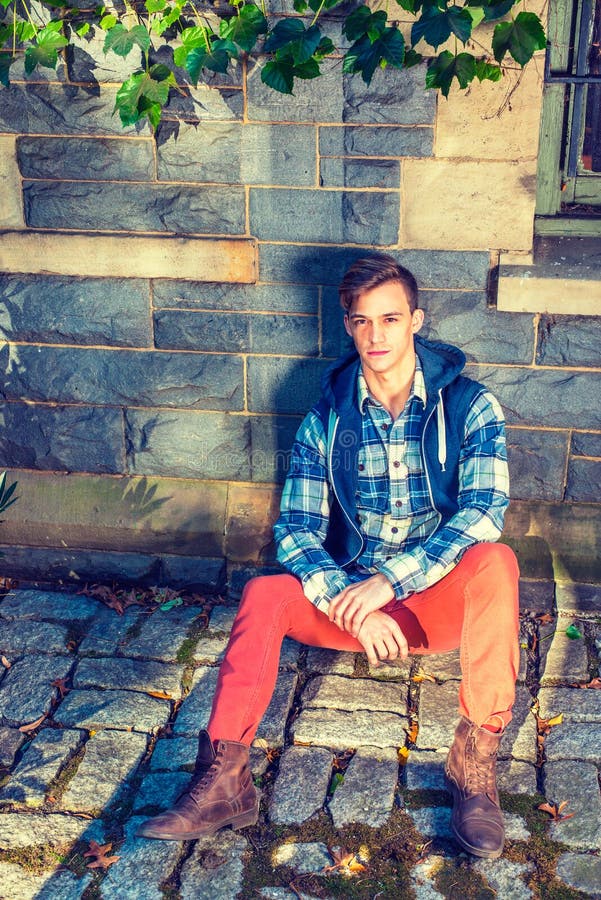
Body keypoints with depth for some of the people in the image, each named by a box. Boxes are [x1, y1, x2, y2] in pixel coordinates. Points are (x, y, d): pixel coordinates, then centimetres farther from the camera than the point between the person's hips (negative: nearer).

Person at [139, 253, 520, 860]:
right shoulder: (325, 421, 0)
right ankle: (223, 781, -26)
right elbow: (296, 532, -8)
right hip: (349, 596, 2)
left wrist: (391, 579, -32)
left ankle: (476, 759, -28)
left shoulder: (469, 407, -6)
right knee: (264, 592, -24)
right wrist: (355, 606, -26)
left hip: (440, 600, -2)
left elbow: (484, 510, -20)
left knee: (494, 561, -33)